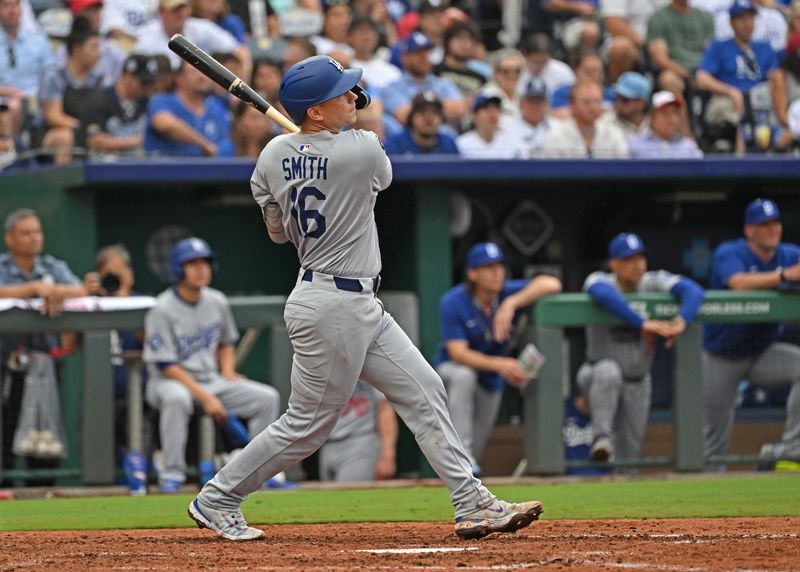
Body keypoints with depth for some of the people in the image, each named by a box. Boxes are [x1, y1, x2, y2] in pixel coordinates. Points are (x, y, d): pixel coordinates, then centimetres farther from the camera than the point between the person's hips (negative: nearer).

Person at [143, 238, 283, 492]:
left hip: (210, 380, 6)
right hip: (169, 382, -6)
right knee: (176, 398, -42)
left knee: (268, 397, -8)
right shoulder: (163, 310, -16)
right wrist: (205, 397, -23)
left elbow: (226, 343, 21)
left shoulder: (217, 302, 4)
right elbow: (166, 366, -18)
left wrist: (227, 371, -1)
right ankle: (172, 473, -33)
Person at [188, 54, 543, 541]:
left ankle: (473, 504, 9)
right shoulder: (363, 151, -19)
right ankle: (217, 500, 13)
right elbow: (382, 176, 5)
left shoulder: (273, 155, 0)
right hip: (335, 307, -9)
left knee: (423, 391, 9)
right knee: (309, 424, 2)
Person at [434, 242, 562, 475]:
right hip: (451, 369, -4)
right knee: (463, 375, -39)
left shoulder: (508, 293, -15)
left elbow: (551, 284, -29)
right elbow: (458, 353, -31)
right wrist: (499, 364, -48)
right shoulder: (453, 303, -23)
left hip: (491, 379, 4)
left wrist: (511, 304, -40)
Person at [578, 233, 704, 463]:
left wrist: (680, 323, -47)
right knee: (608, 371, -39)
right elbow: (603, 294, -44)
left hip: (638, 383, 3)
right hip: (598, 374, -3)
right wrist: (643, 324, -51)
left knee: (629, 455, 5)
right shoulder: (599, 280, -19)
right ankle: (602, 438, -34)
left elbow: (693, 290, -27)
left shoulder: (653, 283, -12)